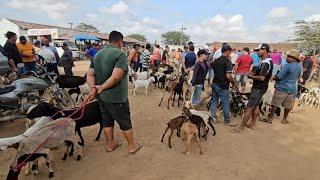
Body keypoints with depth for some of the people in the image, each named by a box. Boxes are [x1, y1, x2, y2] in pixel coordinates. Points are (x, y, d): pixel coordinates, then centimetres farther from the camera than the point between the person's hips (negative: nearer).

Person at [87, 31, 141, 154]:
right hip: (117, 98, -7)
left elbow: (90, 75, 3)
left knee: (107, 121, 21)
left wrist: (93, 88, -11)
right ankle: (132, 146, 28)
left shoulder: (98, 54, 8)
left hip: (101, 97, 7)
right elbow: (116, 77, -28)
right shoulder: (120, 54, -16)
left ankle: (110, 144, 38)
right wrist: (102, 87, -16)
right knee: (125, 122, 11)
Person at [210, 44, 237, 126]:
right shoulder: (227, 61, -15)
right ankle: (227, 121, 18)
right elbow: (228, 76, -21)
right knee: (226, 104, 5)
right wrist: (234, 83, -6)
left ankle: (213, 117, 23)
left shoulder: (216, 60, 7)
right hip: (222, 86, -7)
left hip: (215, 83, 7)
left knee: (214, 101, 16)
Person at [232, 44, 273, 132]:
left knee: (249, 108, -6)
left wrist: (251, 76, -12)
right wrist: (254, 73, 8)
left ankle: (241, 127, 2)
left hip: (258, 88, -11)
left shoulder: (265, 63, -22)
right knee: (256, 106, 18)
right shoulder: (268, 61, 11)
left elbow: (261, 78, -28)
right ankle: (253, 124, 30)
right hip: (260, 87, 11)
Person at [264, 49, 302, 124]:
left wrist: (274, 77, 2)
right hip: (292, 89, 7)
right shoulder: (300, 66, 5)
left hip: (282, 88, -7)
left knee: (275, 104, 2)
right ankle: (284, 119, 26)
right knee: (288, 105, 15)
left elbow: (278, 77, -18)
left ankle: (270, 118, 8)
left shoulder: (287, 66, -19)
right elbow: (298, 77, 17)